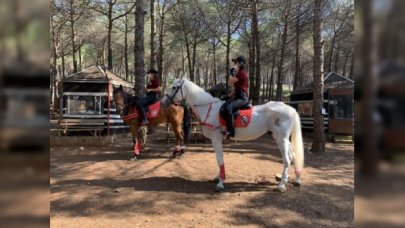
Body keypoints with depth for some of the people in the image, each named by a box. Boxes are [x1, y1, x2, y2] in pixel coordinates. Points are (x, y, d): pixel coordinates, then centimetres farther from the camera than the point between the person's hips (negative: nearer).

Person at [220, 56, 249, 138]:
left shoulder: (242, 73, -10)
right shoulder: (238, 73, 19)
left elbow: (230, 82, -13)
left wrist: (231, 72, 1)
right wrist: (228, 96, 13)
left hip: (242, 98, -10)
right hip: (237, 96, 10)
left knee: (228, 108, -32)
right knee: (222, 109, -6)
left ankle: (230, 131, -29)